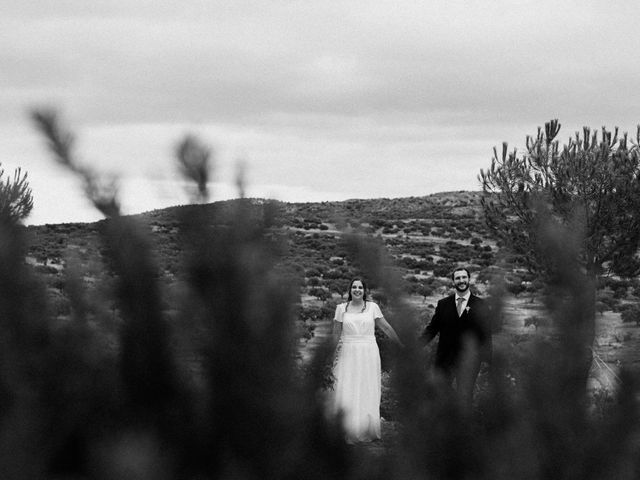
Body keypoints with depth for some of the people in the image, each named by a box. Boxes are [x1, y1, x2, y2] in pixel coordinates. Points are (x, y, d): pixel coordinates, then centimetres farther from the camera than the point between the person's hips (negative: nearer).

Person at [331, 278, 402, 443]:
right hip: (348, 354, 0)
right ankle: (350, 432, 2)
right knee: (347, 394, -5)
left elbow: (386, 327, 8)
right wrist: (332, 354, 0)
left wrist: (402, 345, 9)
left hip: (368, 354, 0)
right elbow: (336, 334, 7)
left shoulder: (372, 307, 4)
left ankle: (367, 432, 11)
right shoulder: (342, 308, 5)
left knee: (367, 393, 3)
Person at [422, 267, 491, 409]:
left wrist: (487, 359, -4)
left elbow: (486, 333, 3)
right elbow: (432, 328, 8)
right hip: (444, 359, 2)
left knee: (465, 397, -2)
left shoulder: (480, 305, 4)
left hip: (468, 360, -2)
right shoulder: (443, 304, 10)